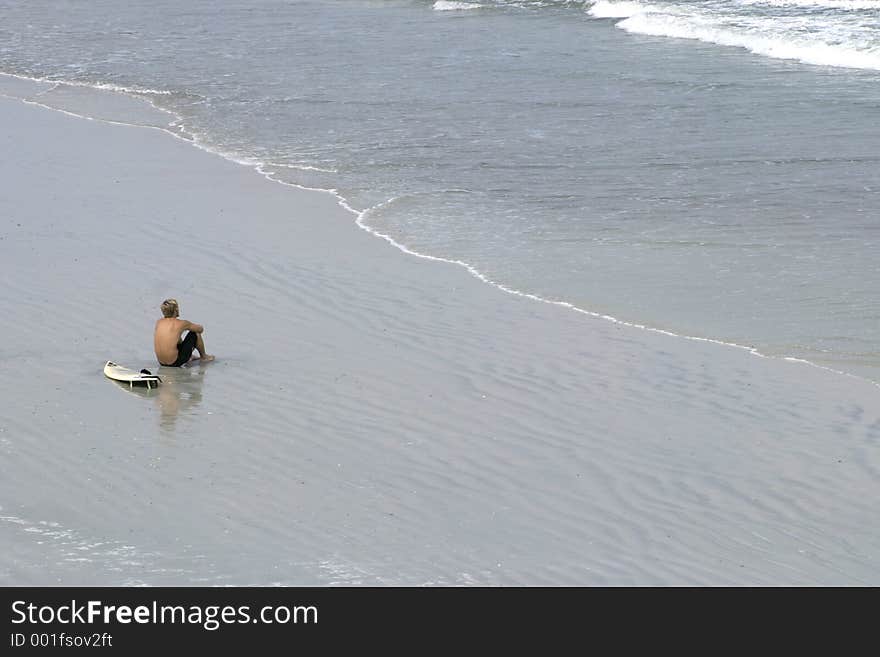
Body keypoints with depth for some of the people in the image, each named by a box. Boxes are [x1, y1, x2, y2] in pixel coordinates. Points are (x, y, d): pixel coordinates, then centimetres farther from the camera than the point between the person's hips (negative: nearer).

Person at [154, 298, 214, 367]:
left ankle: (190, 356, 49)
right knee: (195, 333, 11)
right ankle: (204, 356, 34)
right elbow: (200, 329, 8)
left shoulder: (158, 322, 1)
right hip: (175, 363, -5)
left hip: (161, 363, 5)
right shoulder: (181, 323, -10)